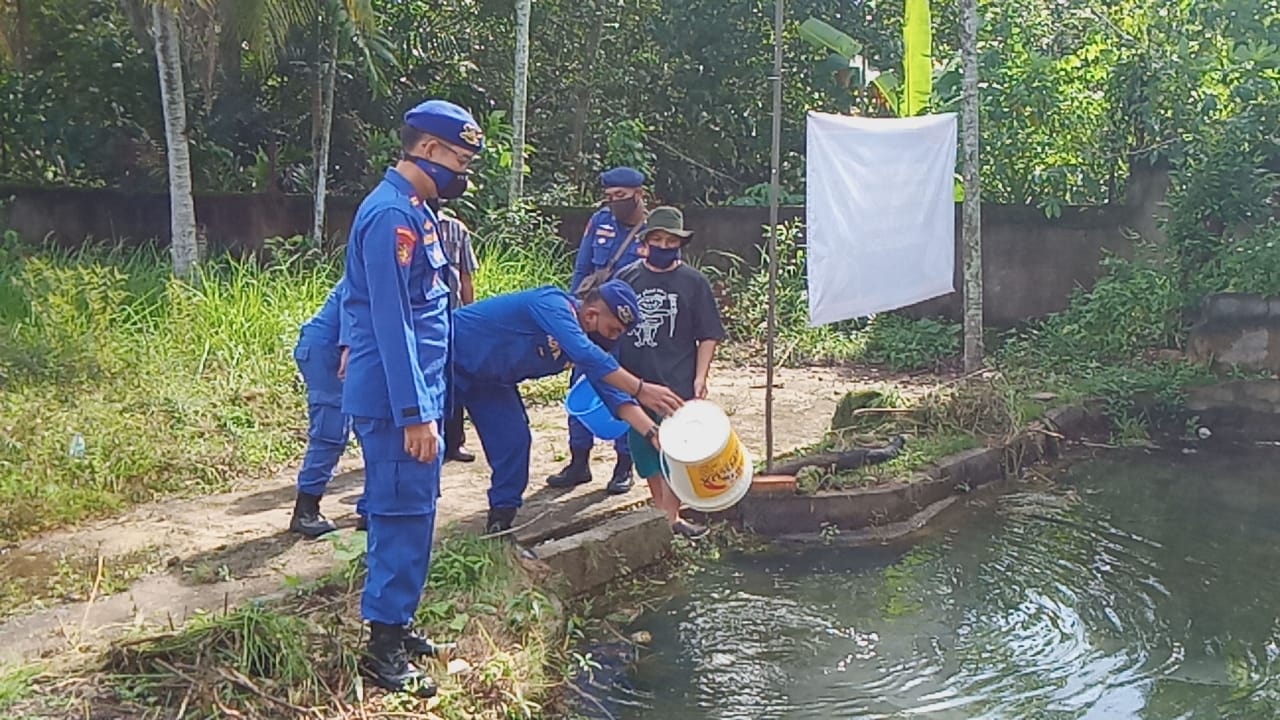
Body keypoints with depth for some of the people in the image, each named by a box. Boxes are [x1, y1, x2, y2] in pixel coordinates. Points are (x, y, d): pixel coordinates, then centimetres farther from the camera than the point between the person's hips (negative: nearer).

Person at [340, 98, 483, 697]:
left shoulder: (412, 210, 14)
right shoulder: (392, 214, -18)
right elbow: (391, 323, -22)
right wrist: (415, 414, -23)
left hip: (413, 390, 10)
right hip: (396, 400, -10)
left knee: (409, 512, 16)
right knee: (403, 516, -4)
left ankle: (394, 624, 27)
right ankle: (384, 651, 5)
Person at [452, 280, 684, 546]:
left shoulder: (586, 339, -6)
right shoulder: (552, 304, -30)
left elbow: (611, 391, -8)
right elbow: (586, 354, -44)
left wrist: (652, 432, -20)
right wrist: (640, 389, -45)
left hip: (488, 378, 8)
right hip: (448, 357, -8)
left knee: (513, 442, 0)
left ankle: (501, 522, 11)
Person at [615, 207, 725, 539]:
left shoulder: (694, 282, -1)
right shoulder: (626, 278, 3)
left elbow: (708, 336, 0)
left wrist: (700, 378, -7)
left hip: (677, 382, -3)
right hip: (635, 381, 3)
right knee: (644, 449, 11)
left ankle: (671, 516, 6)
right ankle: (660, 512, 26)